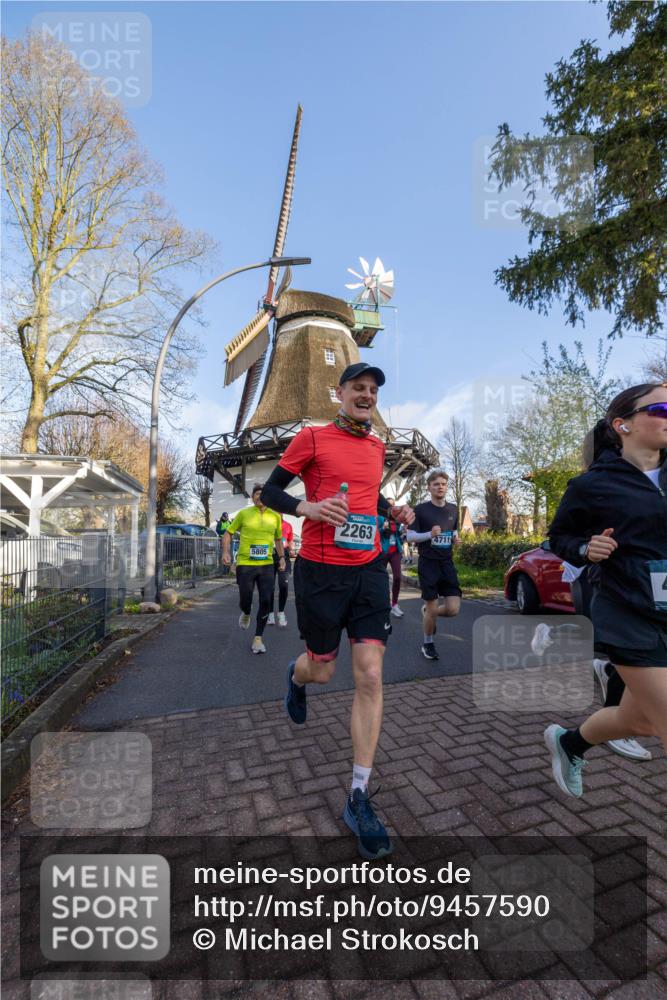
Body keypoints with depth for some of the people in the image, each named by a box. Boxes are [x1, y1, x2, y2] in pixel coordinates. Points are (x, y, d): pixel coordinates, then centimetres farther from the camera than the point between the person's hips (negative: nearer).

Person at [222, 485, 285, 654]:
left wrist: (281, 557, 12)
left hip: (267, 565, 2)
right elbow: (228, 533, 6)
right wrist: (225, 552, -7)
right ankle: (246, 613, 42)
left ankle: (258, 638, 14)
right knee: (245, 600, 3)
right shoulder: (244, 513, -2)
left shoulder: (275, 516, 5)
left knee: (266, 602, -3)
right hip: (245, 564, -2)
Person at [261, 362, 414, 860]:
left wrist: (393, 511, 7)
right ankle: (296, 675, 52)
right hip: (321, 571, -4)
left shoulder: (377, 447, 12)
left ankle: (359, 798, 14)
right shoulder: (312, 437, -3)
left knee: (371, 676, -1)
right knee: (321, 670, 11)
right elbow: (270, 490, -2)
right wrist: (306, 507, -21)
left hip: (369, 569, 4)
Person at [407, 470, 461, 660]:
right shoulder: (420, 509, -6)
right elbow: (410, 536, -7)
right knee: (433, 608, 0)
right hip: (427, 564, -4)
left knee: (453, 609, -4)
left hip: (447, 563, 4)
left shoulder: (453, 509, 9)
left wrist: (455, 539, -1)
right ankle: (428, 644, 24)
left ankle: (427, 611, 28)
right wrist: (430, 534, -23)